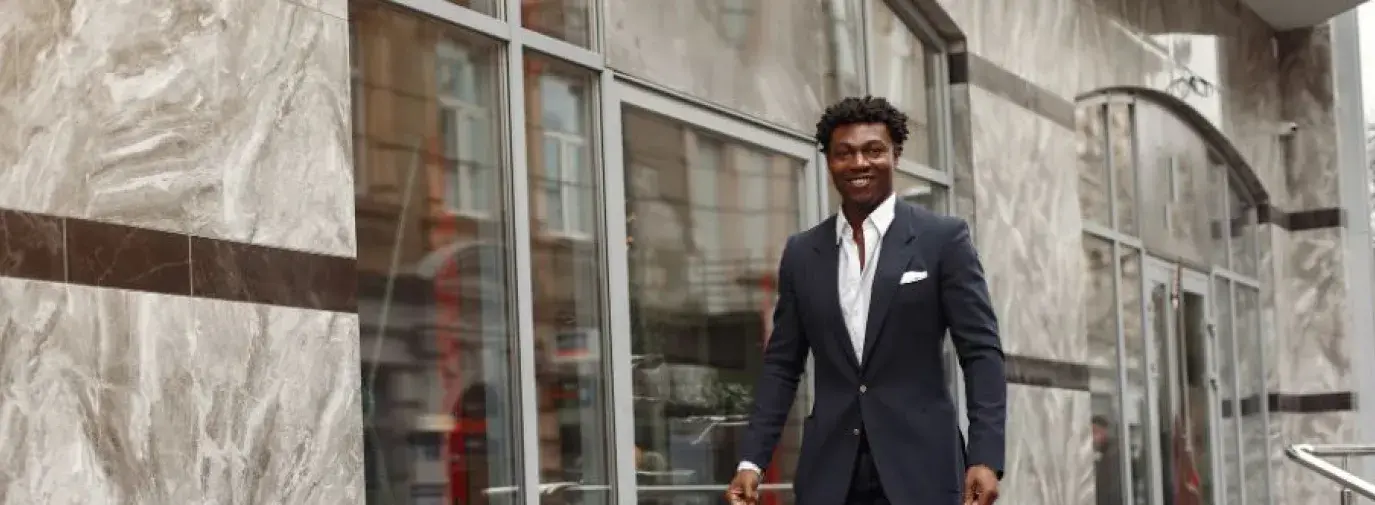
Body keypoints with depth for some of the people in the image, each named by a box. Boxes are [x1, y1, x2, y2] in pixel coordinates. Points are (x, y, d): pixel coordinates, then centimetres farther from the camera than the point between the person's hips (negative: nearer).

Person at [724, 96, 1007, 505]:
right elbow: (781, 364, 13)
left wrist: (986, 456, -13)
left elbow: (981, 353, -2)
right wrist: (752, 460, 2)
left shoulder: (942, 239, 2)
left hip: (920, 463, -3)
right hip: (830, 471, 3)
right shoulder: (802, 253, 12)